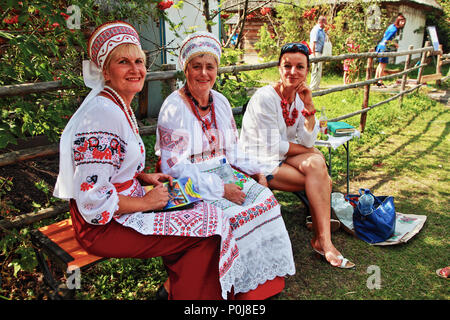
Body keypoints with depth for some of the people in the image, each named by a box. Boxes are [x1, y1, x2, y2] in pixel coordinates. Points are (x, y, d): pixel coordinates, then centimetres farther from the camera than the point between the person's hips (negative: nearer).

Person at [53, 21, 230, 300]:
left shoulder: (119, 106, 9)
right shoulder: (102, 115, -23)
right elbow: (93, 200, -26)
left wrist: (145, 177, 6)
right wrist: (147, 202, -15)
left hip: (120, 211, 10)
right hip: (103, 227, -9)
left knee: (203, 213, 6)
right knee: (206, 231, -11)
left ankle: (178, 288, 20)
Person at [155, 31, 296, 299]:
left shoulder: (220, 102, 9)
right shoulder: (174, 108, -13)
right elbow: (176, 166, -17)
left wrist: (255, 171, 0)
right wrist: (220, 189, -21)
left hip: (224, 173, 7)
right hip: (191, 184, -6)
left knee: (264, 198, -14)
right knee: (235, 214, -26)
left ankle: (267, 278, 1)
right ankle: (245, 287, -3)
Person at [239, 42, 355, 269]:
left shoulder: (299, 97, 3)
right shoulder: (265, 97, -18)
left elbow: (307, 142, -3)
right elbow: (273, 147, -19)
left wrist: (309, 106, -15)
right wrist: (312, 154, -8)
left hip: (282, 156, 6)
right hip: (260, 163, -6)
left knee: (316, 163, -24)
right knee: (321, 178, -20)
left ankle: (321, 239, -16)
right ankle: (323, 241, -8)